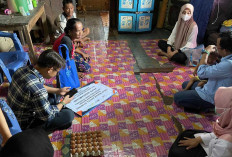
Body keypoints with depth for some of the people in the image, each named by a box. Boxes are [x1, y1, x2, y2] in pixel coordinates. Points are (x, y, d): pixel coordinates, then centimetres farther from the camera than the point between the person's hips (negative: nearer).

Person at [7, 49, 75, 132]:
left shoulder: (23, 69, -12)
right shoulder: (38, 91, -39)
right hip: (24, 124, -8)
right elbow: (48, 116, -22)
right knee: (69, 114, -15)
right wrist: (63, 102, -7)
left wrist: (57, 90, 8)